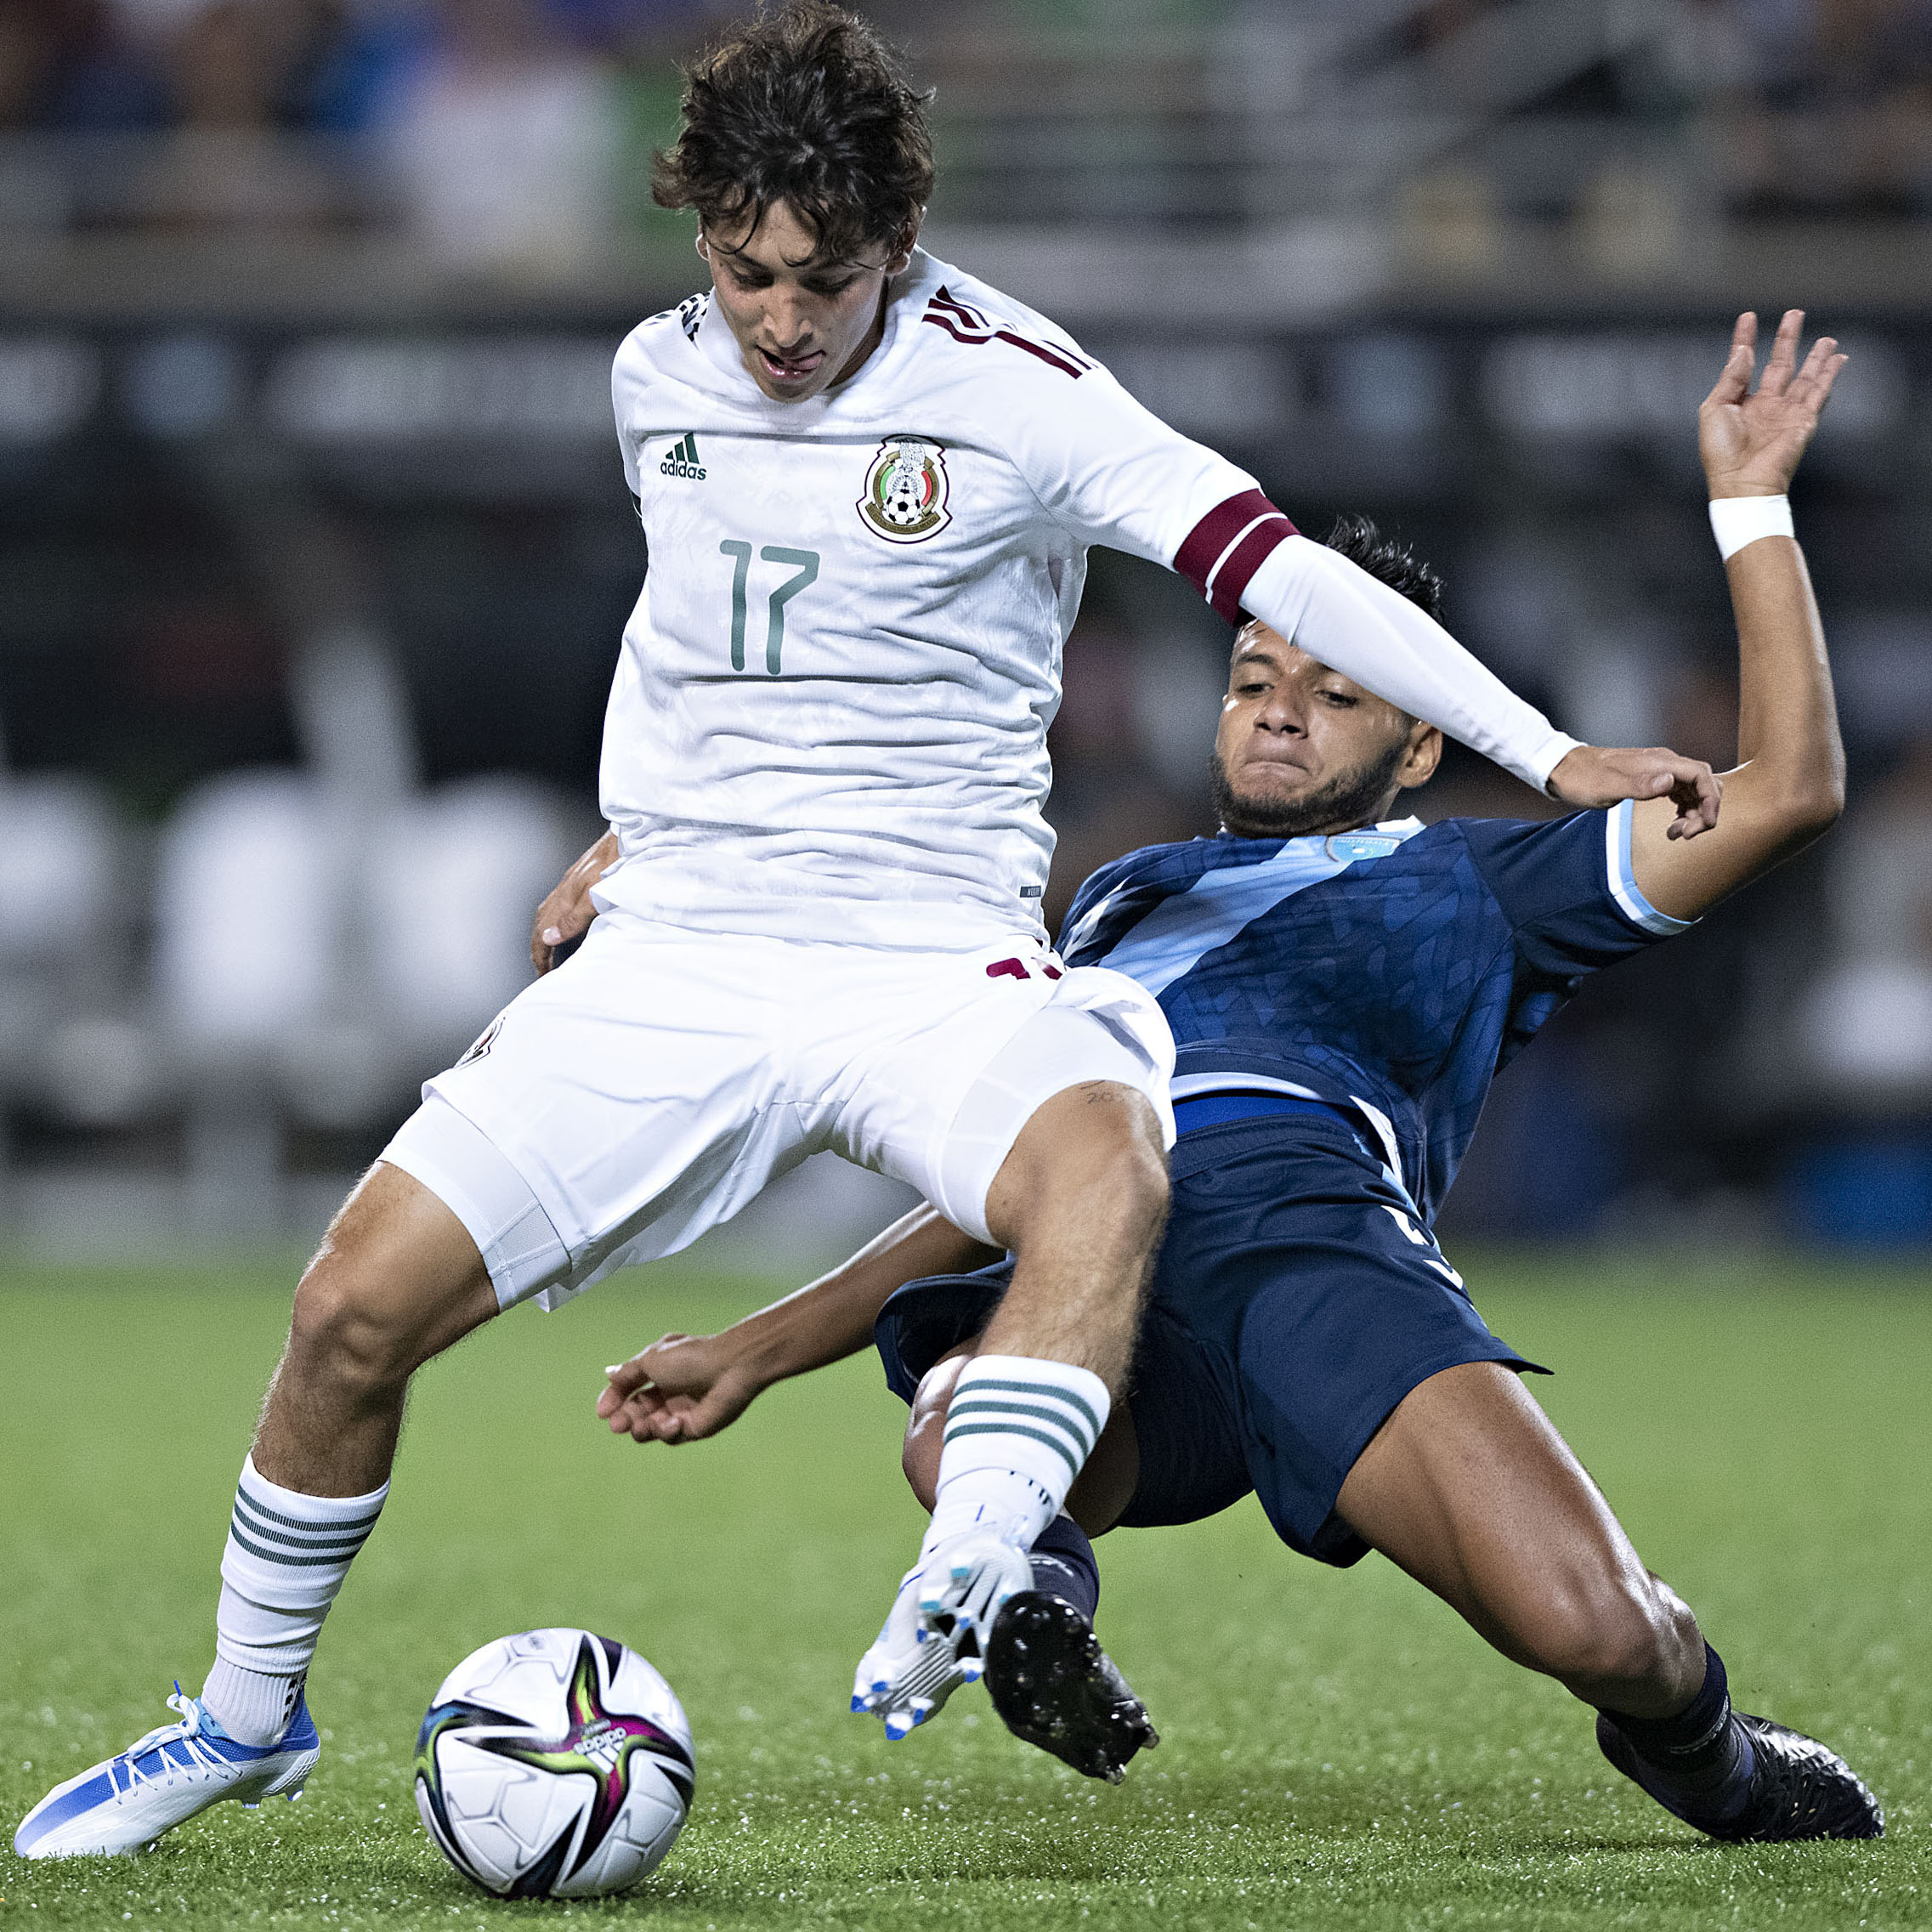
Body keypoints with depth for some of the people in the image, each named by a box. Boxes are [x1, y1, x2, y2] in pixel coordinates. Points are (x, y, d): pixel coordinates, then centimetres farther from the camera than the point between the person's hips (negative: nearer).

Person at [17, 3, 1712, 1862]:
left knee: (1105, 1168, -38)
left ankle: (959, 1610, -49)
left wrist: (1549, 753, -22)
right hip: (674, 951, 4)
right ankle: (242, 1721, 16)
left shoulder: (1010, 388, -10)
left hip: (935, 960, -4)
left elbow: (1277, 568, -16)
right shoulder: (658, 380, 6)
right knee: (356, 1303, -5)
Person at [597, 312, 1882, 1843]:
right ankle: (1035, 1596, -6)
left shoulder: (1460, 885, 30)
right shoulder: (1125, 899, 42)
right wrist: (760, 1349, 34)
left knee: (1591, 1628, -24)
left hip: (1308, 1217, -1)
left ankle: (1692, 1736, 13)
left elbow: (1785, 792, 21)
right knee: (972, 1459, -41)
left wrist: (1751, 499, 22)